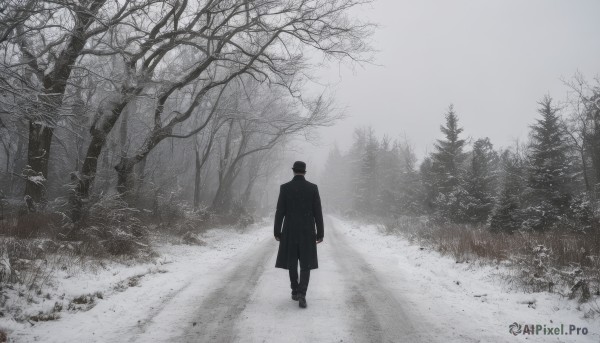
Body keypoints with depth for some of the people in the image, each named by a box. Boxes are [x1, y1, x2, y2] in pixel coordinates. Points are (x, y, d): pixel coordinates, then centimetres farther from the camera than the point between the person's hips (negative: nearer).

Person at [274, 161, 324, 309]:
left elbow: (280, 211, -5)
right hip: (307, 232, 0)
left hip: (290, 231, 1)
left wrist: (277, 231, 3)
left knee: (291, 262, 18)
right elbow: (318, 212, -4)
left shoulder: (285, 187, -5)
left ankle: (295, 291, 26)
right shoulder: (313, 188, -4)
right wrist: (320, 233, 3)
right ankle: (301, 295, -11)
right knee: (305, 264, 4)